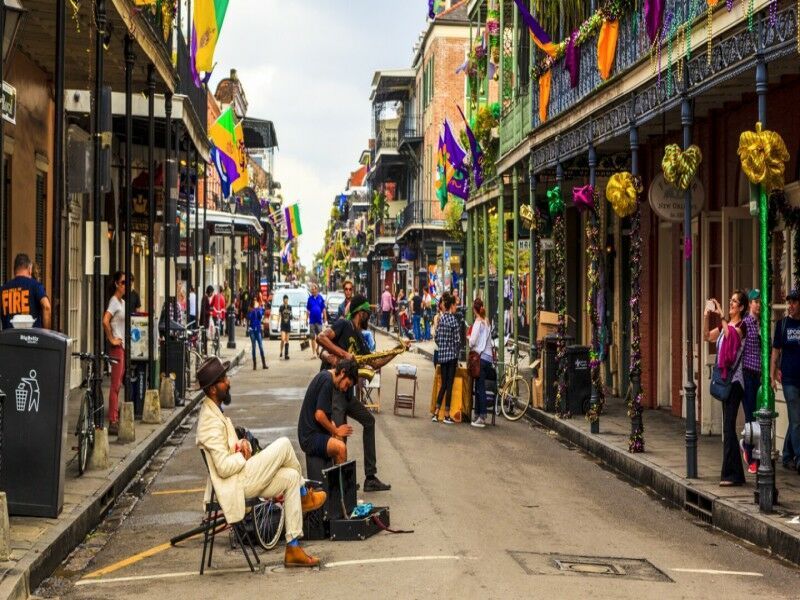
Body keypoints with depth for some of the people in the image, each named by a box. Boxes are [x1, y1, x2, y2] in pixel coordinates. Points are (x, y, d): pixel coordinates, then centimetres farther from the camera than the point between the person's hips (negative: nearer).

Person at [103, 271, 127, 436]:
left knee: (118, 384, 12)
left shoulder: (123, 302, 15)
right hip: (117, 347, -9)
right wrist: (111, 339, -18)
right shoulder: (114, 301, -12)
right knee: (115, 385, -8)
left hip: (123, 346, 9)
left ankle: (116, 419, 18)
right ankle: (113, 423, -6)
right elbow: (105, 321, -27)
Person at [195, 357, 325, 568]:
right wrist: (244, 455, -8)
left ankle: (293, 549, 3)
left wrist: (242, 445, 2)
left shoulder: (214, 411, 12)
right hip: (235, 485, -10)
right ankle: (304, 496, 13)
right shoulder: (211, 421, -21)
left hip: (241, 478, 10)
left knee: (291, 477, 1)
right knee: (284, 444, -13)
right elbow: (224, 467, -26)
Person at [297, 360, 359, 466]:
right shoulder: (327, 380, -16)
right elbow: (319, 415, -22)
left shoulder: (324, 376, 13)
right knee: (341, 447, -25)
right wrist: (336, 431, -8)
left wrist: (335, 428, 7)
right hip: (310, 437, -11)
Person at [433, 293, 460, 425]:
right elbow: (456, 339, -11)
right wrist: (457, 358, -3)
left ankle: (436, 413, 11)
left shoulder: (440, 319, 5)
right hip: (451, 354, -5)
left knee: (443, 383, 13)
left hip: (441, 355, 5)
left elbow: (437, 338, 7)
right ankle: (446, 415, 3)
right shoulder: (453, 319, -12)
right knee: (449, 384, 0)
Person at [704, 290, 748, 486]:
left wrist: (721, 315, -31)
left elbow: (730, 335, -26)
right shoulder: (725, 324, 16)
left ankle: (732, 474, -10)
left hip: (735, 378, -9)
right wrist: (706, 316, -3)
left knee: (728, 425, -12)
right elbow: (708, 337, 9)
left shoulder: (742, 325, -8)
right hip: (725, 377, 9)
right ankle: (733, 473, 16)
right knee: (727, 425, 10)